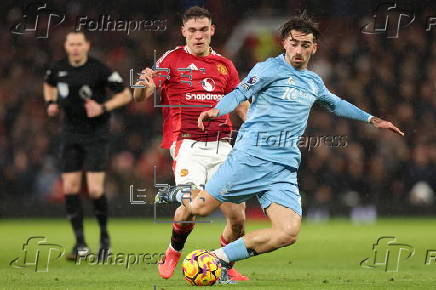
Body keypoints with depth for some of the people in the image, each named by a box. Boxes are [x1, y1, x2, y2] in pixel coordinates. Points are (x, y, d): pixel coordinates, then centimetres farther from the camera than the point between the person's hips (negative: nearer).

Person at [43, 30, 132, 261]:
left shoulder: (99, 70, -13)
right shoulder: (59, 68, 2)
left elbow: (125, 94, -6)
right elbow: (48, 84, 25)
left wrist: (104, 107, -20)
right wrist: (51, 102, 6)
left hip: (96, 135, -4)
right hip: (71, 134, 4)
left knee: (95, 190, -12)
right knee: (70, 189, -2)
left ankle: (104, 236, 13)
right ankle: (80, 244, 8)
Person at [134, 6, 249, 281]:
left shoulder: (225, 65, 16)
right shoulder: (172, 59, 4)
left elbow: (242, 106, 21)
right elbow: (140, 96, -3)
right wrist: (144, 84, -26)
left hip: (221, 145, 4)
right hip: (188, 143, -4)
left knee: (237, 216, -3)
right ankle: (173, 252, 8)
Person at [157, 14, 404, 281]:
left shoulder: (314, 83, 21)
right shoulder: (270, 69, 0)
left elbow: (336, 104, 41)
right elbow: (240, 93, -13)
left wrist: (372, 120, 42)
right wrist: (217, 110, -33)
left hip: (284, 167, 5)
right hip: (251, 156, -5)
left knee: (289, 233, -16)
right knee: (201, 208, -8)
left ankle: (220, 258, -5)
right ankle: (181, 196, 30)